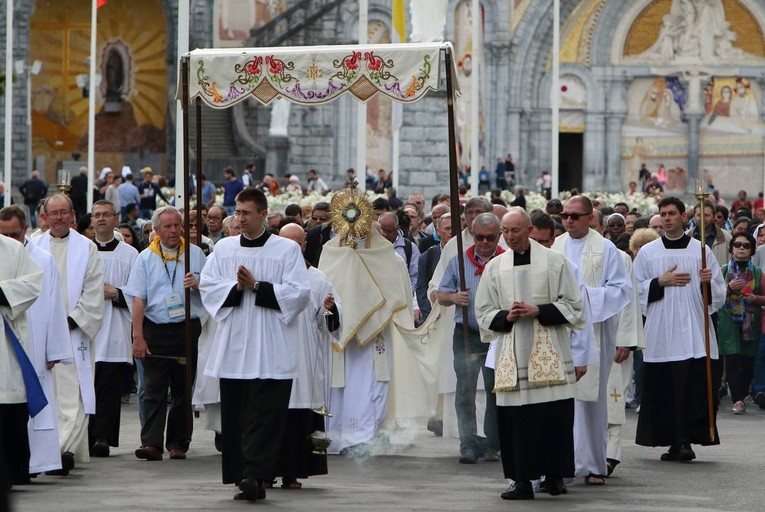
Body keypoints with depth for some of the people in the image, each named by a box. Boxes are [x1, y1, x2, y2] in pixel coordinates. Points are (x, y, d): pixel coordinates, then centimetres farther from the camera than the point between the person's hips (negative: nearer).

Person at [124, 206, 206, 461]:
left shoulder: (195, 254, 8)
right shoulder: (146, 258, 5)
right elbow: (138, 299, -1)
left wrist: (197, 285, -10)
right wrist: (138, 337, -9)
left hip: (187, 328, 2)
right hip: (155, 331, -1)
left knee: (182, 389, 6)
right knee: (154, 389, -7)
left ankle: (178, 443, 12)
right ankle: (151, 443, -12)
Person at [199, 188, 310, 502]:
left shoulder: (287, 250, 3)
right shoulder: (224, 249, 14)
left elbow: (297, 293, -5)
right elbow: (207, 287, 6)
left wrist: (256, 285, -11)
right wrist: (235, 287, -11)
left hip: (270, 349, -4)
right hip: (232, 347, 4)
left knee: (264, 414, -11)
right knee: (234, 414, 3)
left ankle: (254, 475, -17)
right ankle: (242, 474, 10)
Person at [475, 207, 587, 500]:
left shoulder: (554, 262, 3)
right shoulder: (495, 267, 11)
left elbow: (573, 306, 2)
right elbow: (483, 314, 12)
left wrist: (539, 311, -11)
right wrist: (507, 317, -8)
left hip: (549, 354, -2)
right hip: (512, 355, 2)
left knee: (555, 417, -4)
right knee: (515, 419, -3)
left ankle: (555, 475, 5)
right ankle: (522, 479, 1)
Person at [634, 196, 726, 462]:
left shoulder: (701, 250, 9)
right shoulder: (648, 252, 10)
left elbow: (720, 292, 11)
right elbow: (636, 290, 8)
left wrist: (708, 282, -10)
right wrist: (661, 282, -6)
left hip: (694, 333, -1)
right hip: (661, 333, 1)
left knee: (693, 387, -9)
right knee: (664, 388, -2)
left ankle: (685, 440, -7)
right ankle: (675, 442, 6)